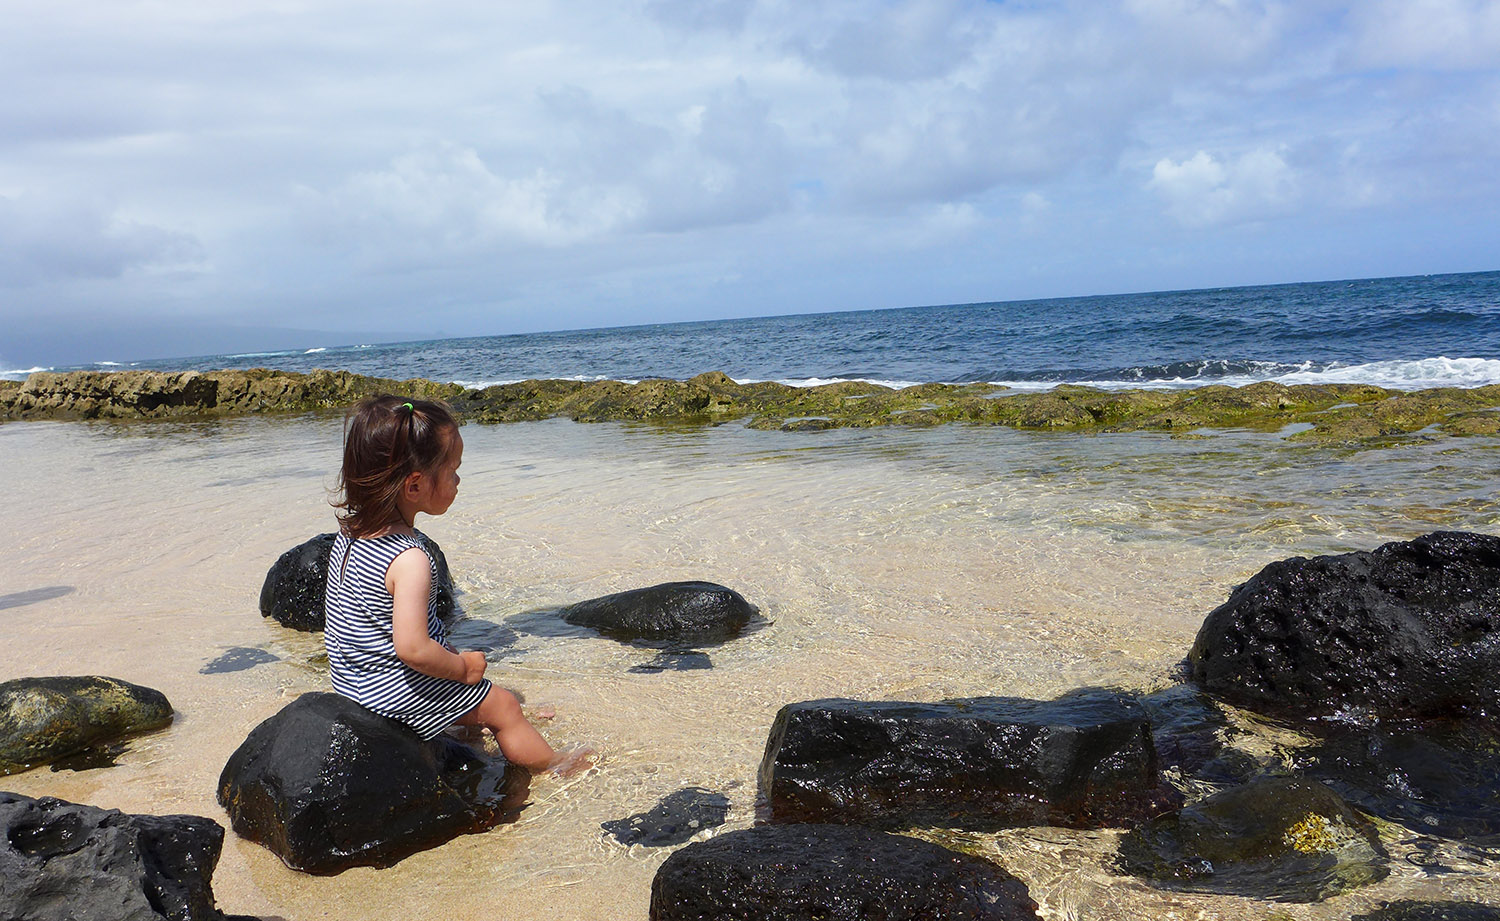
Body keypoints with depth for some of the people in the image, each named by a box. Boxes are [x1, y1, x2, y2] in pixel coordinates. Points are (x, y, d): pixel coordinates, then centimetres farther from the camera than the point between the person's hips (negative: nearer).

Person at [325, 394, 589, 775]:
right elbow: (413, 649, -36)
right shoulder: (410, 560, -32)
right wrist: (462, 667, -17)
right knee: (501, 705, 7)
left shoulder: (349, 532, -3)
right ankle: (554, 766, 26)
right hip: (397, 688, -9)